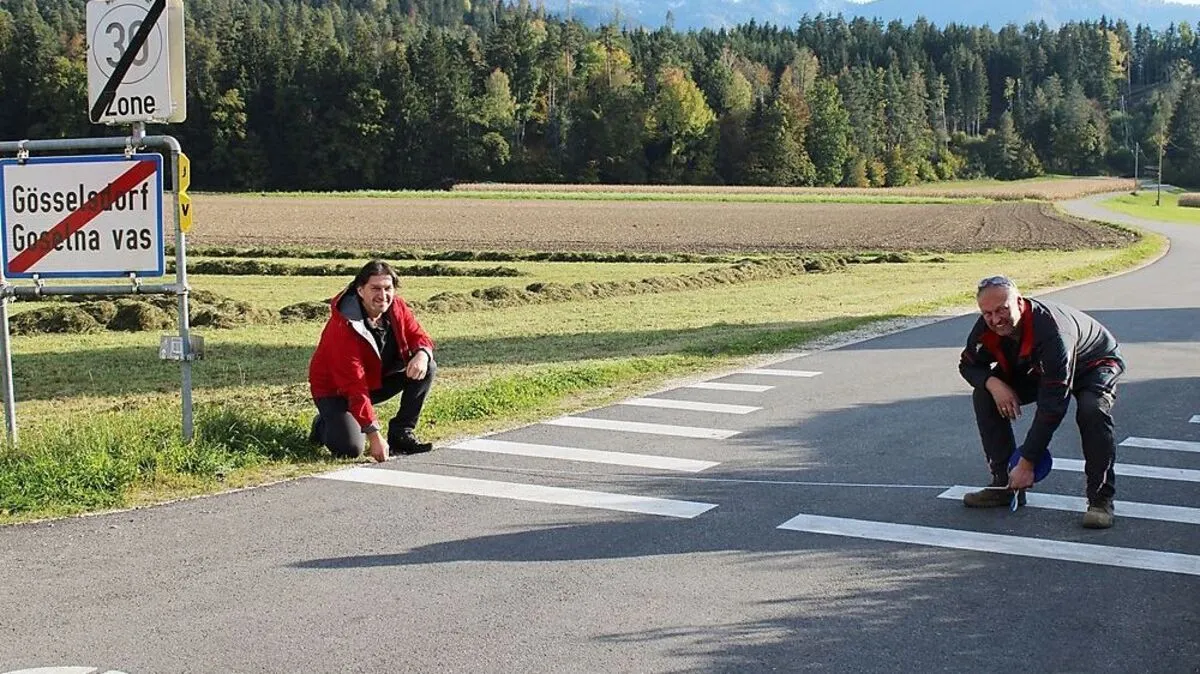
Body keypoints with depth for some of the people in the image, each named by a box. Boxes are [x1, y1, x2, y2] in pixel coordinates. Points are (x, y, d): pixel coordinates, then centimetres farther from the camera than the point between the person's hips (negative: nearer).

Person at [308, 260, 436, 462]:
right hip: (335, 390, -6)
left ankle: (401, 435, -5)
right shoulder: (343, 327, -32)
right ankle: (324, 425, 10)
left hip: (378, 379, 6)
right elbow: (355, 387, -33)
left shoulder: (396, 308, -11)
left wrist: (422, 354, -32)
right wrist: (374, 435, -36)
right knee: (350, 448, -28)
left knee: (426, 369, -14)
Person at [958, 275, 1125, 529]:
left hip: (1094, 364, -6)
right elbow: (969, 365, -4)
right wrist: (993, 383, -29)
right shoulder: (986, 328, -23)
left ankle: (1100, 498, -22)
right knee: (984, 396, -12)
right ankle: (1004, 484, -2)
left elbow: (1051, 407, -41)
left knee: (1092, 410, -37)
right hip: (1038, 369, 6)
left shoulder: (1051, 331, -42)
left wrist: (1026, 463, -39)